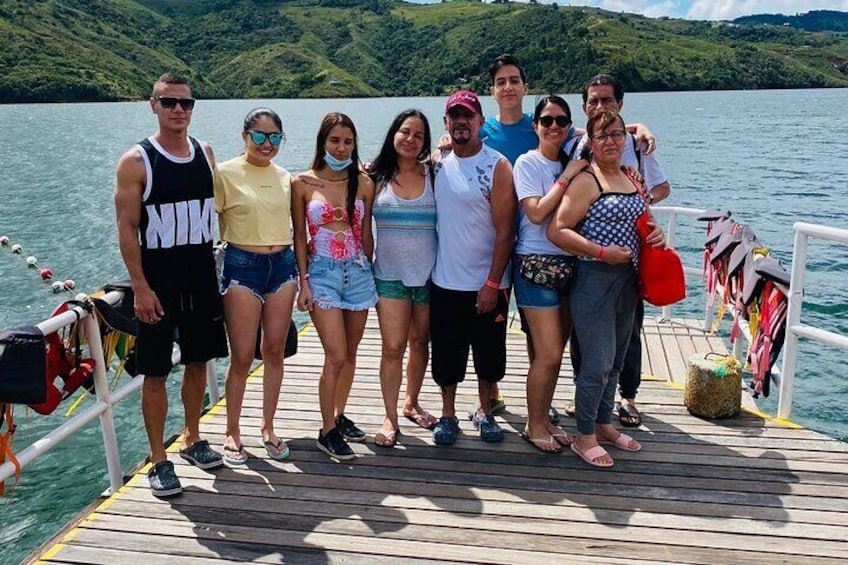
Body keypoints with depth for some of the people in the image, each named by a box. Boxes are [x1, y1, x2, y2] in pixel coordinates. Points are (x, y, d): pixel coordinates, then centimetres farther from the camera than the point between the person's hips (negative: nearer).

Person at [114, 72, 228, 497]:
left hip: (202, 279, 5)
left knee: (198, 362, 14)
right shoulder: (137, 162, -7)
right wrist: (140, 287, -16)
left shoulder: (205, 154, 7)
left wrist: (219, 271, 9)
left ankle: (192, 440, 32)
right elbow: (127, 229, -10)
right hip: (158, 283, -5)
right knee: (156, 372, 1)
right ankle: (159, 461, 13)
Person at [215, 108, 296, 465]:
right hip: (242, 266, -4)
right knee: (242, 358, 0)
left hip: (282, 265, 5)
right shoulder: (225, 174, -5)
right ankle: (232, 434, 17)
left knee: (274, 352, 10)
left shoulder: (284, 177, 9)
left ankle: (268, 428, 25)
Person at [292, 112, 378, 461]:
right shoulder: (303, 183, -2)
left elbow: (366, 235, 9)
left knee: (349, 354, 11)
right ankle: (327, 431, 5)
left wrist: (368, 272, 10)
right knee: (336, 356, -9)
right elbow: (299, 237, 0)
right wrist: (303, 282, -6)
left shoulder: (363, 183, 4)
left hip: (358, 272, 3)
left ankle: (340, 416, 29)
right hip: (322, 273, -3)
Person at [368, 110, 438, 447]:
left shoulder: (432, 174, 2)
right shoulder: (377, 178, 0)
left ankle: (411, 403, 34)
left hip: (428, 274, 2)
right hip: (390, 276, -1)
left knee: (420, 343, 14)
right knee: (393, 348, -3)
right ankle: (390, 419, 9)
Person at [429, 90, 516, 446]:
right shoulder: (438, 164, 5)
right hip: (444, 281, 3)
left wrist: (493, 283, -15)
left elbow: (505, 232, -13)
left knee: (489, 352, 11)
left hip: (486, 283, -3)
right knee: (446, 352, 11)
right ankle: (448, 415, 28)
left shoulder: (497, 167, -10)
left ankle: (484, 412, 31)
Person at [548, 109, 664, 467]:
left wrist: (656, 233, 5)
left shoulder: (632, 178, 13)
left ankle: (604, 424, 32)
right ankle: (584, 437, 12)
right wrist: (601, 252, -22)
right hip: (594, 280, -8)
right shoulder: (585, 181, -12)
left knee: (615, 360, 16)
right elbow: (557, 230, -19)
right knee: (598, 362, -4)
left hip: (627, 280, 8)